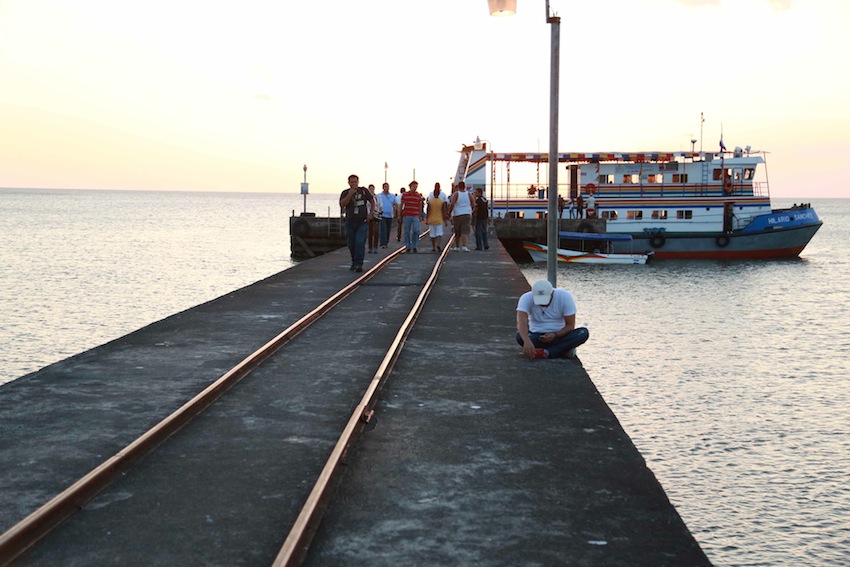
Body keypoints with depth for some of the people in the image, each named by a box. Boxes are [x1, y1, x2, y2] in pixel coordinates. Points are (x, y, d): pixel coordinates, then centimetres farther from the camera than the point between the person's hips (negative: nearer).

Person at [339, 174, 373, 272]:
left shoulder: (364, 191, 3)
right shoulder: (345, 193, 0)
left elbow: (372, 201, 16)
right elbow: (342, 205, -15)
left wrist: (370, 214, 8)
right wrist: (350, 195, -22)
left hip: (362, 222, -1)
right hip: (350, 223, 1)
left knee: (360, 243, -14)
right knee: (351, 245, 9)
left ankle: (359, 264, -15)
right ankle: (354, 262, 26)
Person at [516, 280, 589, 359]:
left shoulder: (565, 297, -14)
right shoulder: (526, 298, -16)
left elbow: (570, 325, -10)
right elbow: (521, 322, -32)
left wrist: (555, 335, -29)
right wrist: (527, 342, -50)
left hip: (560, 335, 0)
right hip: (536, 337, 0)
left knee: (583, 333, -28)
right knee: (520, 336, -34)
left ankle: (546, 353, -31)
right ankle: (564, 350, -24)